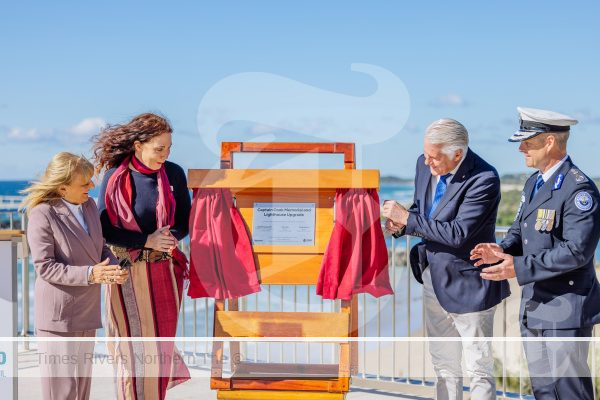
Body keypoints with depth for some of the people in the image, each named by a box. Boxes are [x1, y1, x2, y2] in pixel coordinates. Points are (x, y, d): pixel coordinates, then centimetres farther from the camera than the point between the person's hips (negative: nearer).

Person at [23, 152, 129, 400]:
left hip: (87, 310, 7)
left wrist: (113, 267, -8)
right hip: (58, 313, -7)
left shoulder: (88, 205, 5)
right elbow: (45, 267, -19)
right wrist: (90, 274, -29)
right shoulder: (42, 215, -17)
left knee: (82, 380, 17)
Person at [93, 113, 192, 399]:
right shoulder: (115, 177, -8)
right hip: (127, 272, -2)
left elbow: (184, 222, 4)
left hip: (163, 271, 3)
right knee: (134, 348, 2)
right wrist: (147, 241, -17)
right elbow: (104, 227, -8)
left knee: (161, 344, 9)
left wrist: (169, 238, -18)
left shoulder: (174, 174, -2)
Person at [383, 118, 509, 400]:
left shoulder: (483, 179, -23)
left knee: (479, 369, 6)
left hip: (467, 284, -7)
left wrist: (407, 218, -23)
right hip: (434, 280, 7)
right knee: (444, 366, 19)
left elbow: (457, 234, -29)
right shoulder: (425, 165, -2)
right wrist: (400, 225, -9)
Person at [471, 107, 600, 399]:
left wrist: (519, 268, -26)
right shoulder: (533, 183, 11)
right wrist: (503, 250, -5)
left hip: (565, 312, -9)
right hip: (533, 309, 9)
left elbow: (576, 251, -25)